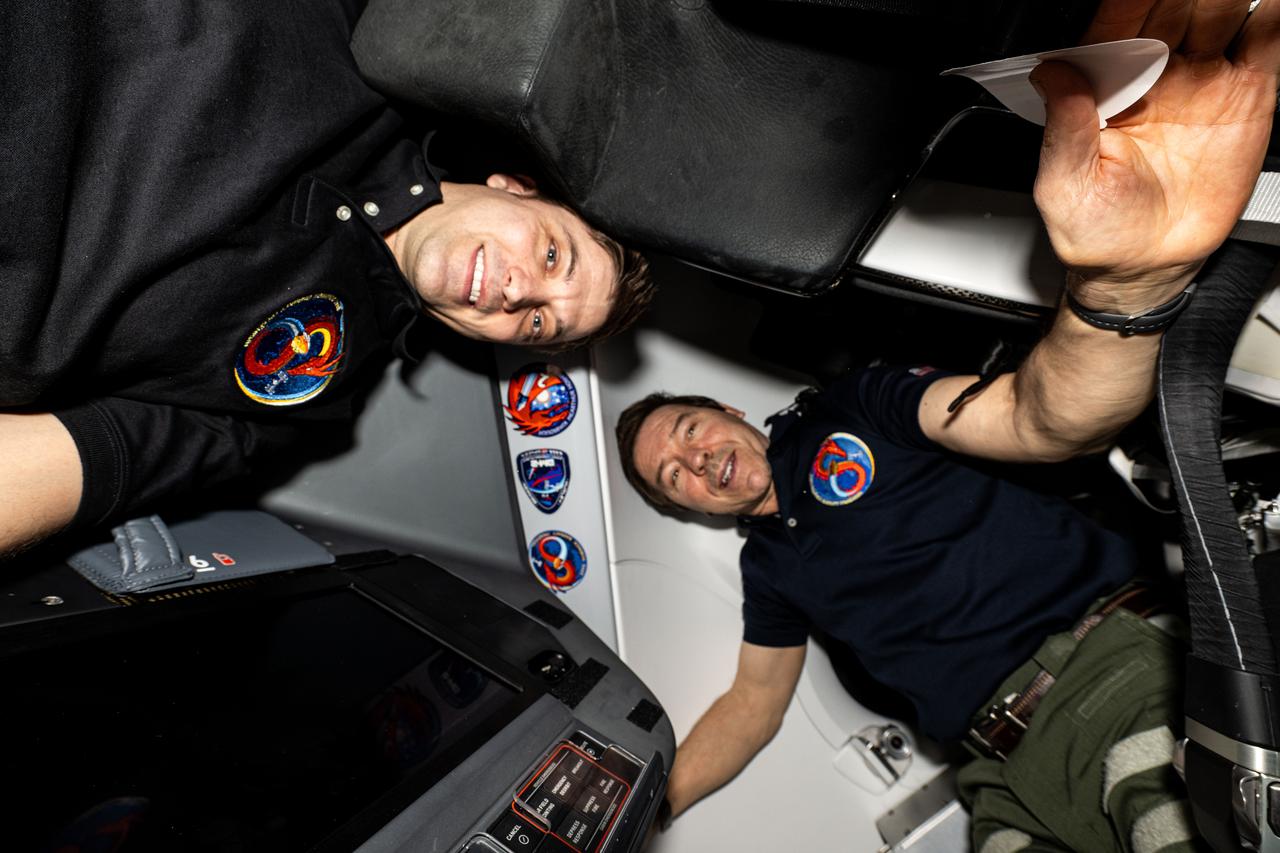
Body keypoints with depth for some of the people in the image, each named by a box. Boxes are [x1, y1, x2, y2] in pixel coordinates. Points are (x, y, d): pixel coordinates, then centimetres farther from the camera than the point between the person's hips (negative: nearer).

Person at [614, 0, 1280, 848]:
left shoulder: (847, 412, 4)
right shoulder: (770, 566, 20)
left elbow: (1040, 420, -12)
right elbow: (755, 701, 30)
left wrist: (1126, 279, -33)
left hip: (1124, 666, -6)